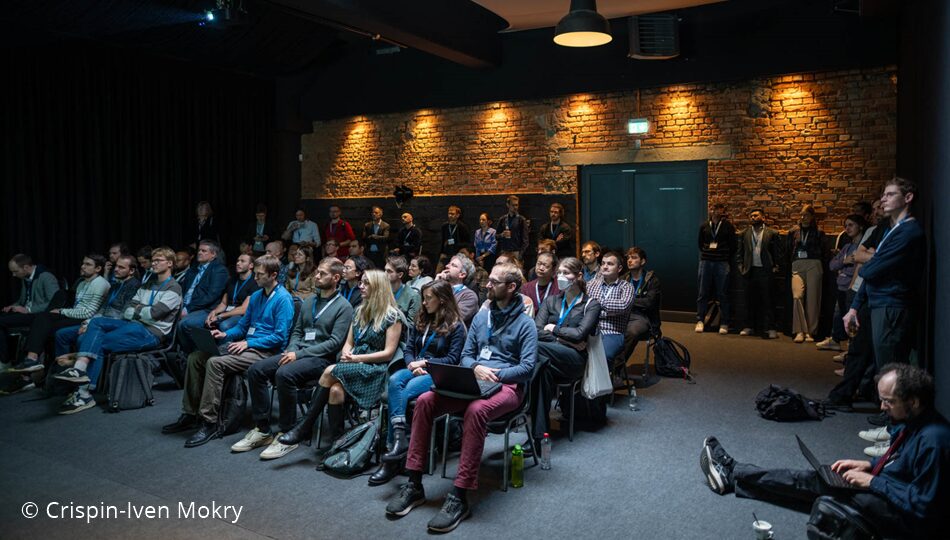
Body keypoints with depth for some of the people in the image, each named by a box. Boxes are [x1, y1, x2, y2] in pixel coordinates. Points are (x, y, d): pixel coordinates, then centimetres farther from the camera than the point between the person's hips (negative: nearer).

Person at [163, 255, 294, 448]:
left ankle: (209, 423, -23)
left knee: (215, 363, -28)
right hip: (247, 345, 9)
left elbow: (280, 337, -16)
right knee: (195, 357, -1)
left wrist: (248, 343, -17)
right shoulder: (256, 296, 16)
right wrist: (226, 334, 4)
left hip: (265, 351, -9)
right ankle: (190, 414, 5)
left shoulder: (283, 299, -11)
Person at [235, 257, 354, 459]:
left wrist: (299, 354, -17)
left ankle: (287, 435, -20)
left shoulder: (343, 307, -4)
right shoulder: (308, 301, 19)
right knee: (256, 370, -13)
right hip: (298, 352, 7)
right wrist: (292, 350, -2)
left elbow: (334, 342, -12)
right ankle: (263, 430, -5)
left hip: (322, 358, -7)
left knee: (284, 374, -33)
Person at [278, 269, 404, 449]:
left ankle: (305, 428, -20)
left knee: (330, 372, -27)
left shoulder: (392, 316, -4)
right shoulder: (360, 311, 18)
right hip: (354, 366, 5)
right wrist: (346, 354, -6)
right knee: (336, 389, -29)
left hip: (376, 370, -5)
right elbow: (348, 343, 18)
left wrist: (357, 358, -14)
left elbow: (388, 353, -9)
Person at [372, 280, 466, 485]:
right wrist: (412, 364, -5)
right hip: (415, 369, 5)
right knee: (394, 381, -31)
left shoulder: (456, 326, 1)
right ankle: (399, 436, -42)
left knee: (405, 392, -32)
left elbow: (453, 359, -5)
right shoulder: (420, 322, 20)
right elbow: (408, 349, 16)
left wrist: (425, 362, -11)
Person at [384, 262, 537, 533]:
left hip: (507, 385, -5)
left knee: (475, 411, -39)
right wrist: (476, 368, -8)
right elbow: (466, 355, 16)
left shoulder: (525, 323, 0)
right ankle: (414, 484, -14)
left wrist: (496, 375, -20)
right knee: (424, 401, -20)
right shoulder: (481, 316, 17)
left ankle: (459, 496, -33)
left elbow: (527, 367, -7)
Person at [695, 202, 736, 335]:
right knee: (703, 294, 2)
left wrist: (726, 258, 1)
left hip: (722, 264, -2)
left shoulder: (728, 226, 3)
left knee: (723, 295, 0)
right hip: (706, 262, 2)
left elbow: (733, 246, 5)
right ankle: (700, 321, 8)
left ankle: (724, 323, 5)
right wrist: (706, 253, 8)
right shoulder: (704, 226, 10)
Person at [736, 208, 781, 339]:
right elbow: (739, 252, 11)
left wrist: (775, 267, -7)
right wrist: (740, 267, 2)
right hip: (750, 271, 3)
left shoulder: (772, 233, 4)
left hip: (765, 271, -3)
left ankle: (769, 328, 0)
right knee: (750, 301, 7)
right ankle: (749, 327, 15)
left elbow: (776, 253, 1)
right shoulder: (745, 233, 13)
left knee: (767, 300, -3)